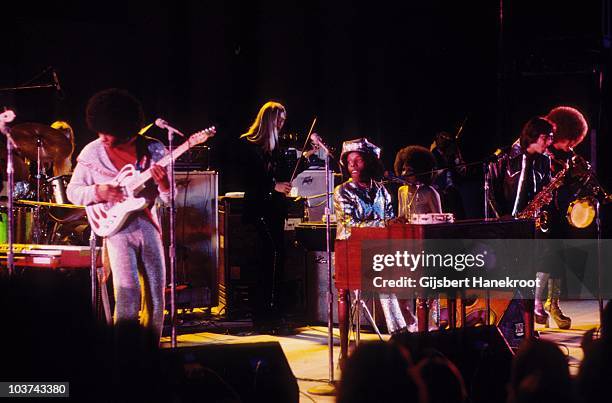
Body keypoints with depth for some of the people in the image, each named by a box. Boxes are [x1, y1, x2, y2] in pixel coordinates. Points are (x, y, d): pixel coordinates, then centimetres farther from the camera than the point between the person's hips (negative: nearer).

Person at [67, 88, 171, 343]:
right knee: (129, 292, -18)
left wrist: (163, 183, -20)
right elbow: (73, 191, 6)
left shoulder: (153, 150, 0)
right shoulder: (92, 153, -1)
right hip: (117, 227, -3)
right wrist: (98, 192, -14)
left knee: (156, 295, 4)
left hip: (148, 225, 3)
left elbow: (170, 198, 3)